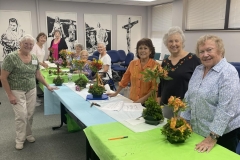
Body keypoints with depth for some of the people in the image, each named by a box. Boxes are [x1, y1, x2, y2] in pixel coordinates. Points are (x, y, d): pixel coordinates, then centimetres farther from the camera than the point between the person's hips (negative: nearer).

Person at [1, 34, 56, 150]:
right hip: (16, 91, -5)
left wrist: (47, 86, 13)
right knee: (22, 115, -6)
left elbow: (38, 74, 16)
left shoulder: (34, 58, 4)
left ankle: (28, 134, 31)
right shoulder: (11, 57, -13)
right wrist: (10, 94, -15)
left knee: (30, 114, 9)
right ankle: (20, 139, 13)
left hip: (31, 91, 5)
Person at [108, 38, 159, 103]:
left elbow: (155, 88, -11)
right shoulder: (132, 63, 2)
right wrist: (116, 93, 16)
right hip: (132, 101, 4)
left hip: (147, 103, -3)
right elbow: (125, 80, 12)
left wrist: (143, 99, -18)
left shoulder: (155, 65, -10)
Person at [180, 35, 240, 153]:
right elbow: (189, 98, 10)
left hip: (222, 133, -6)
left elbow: (226, 108, -25)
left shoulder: (228, 73, -18)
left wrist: (213, 137, -26)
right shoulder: (198, 70, 4)